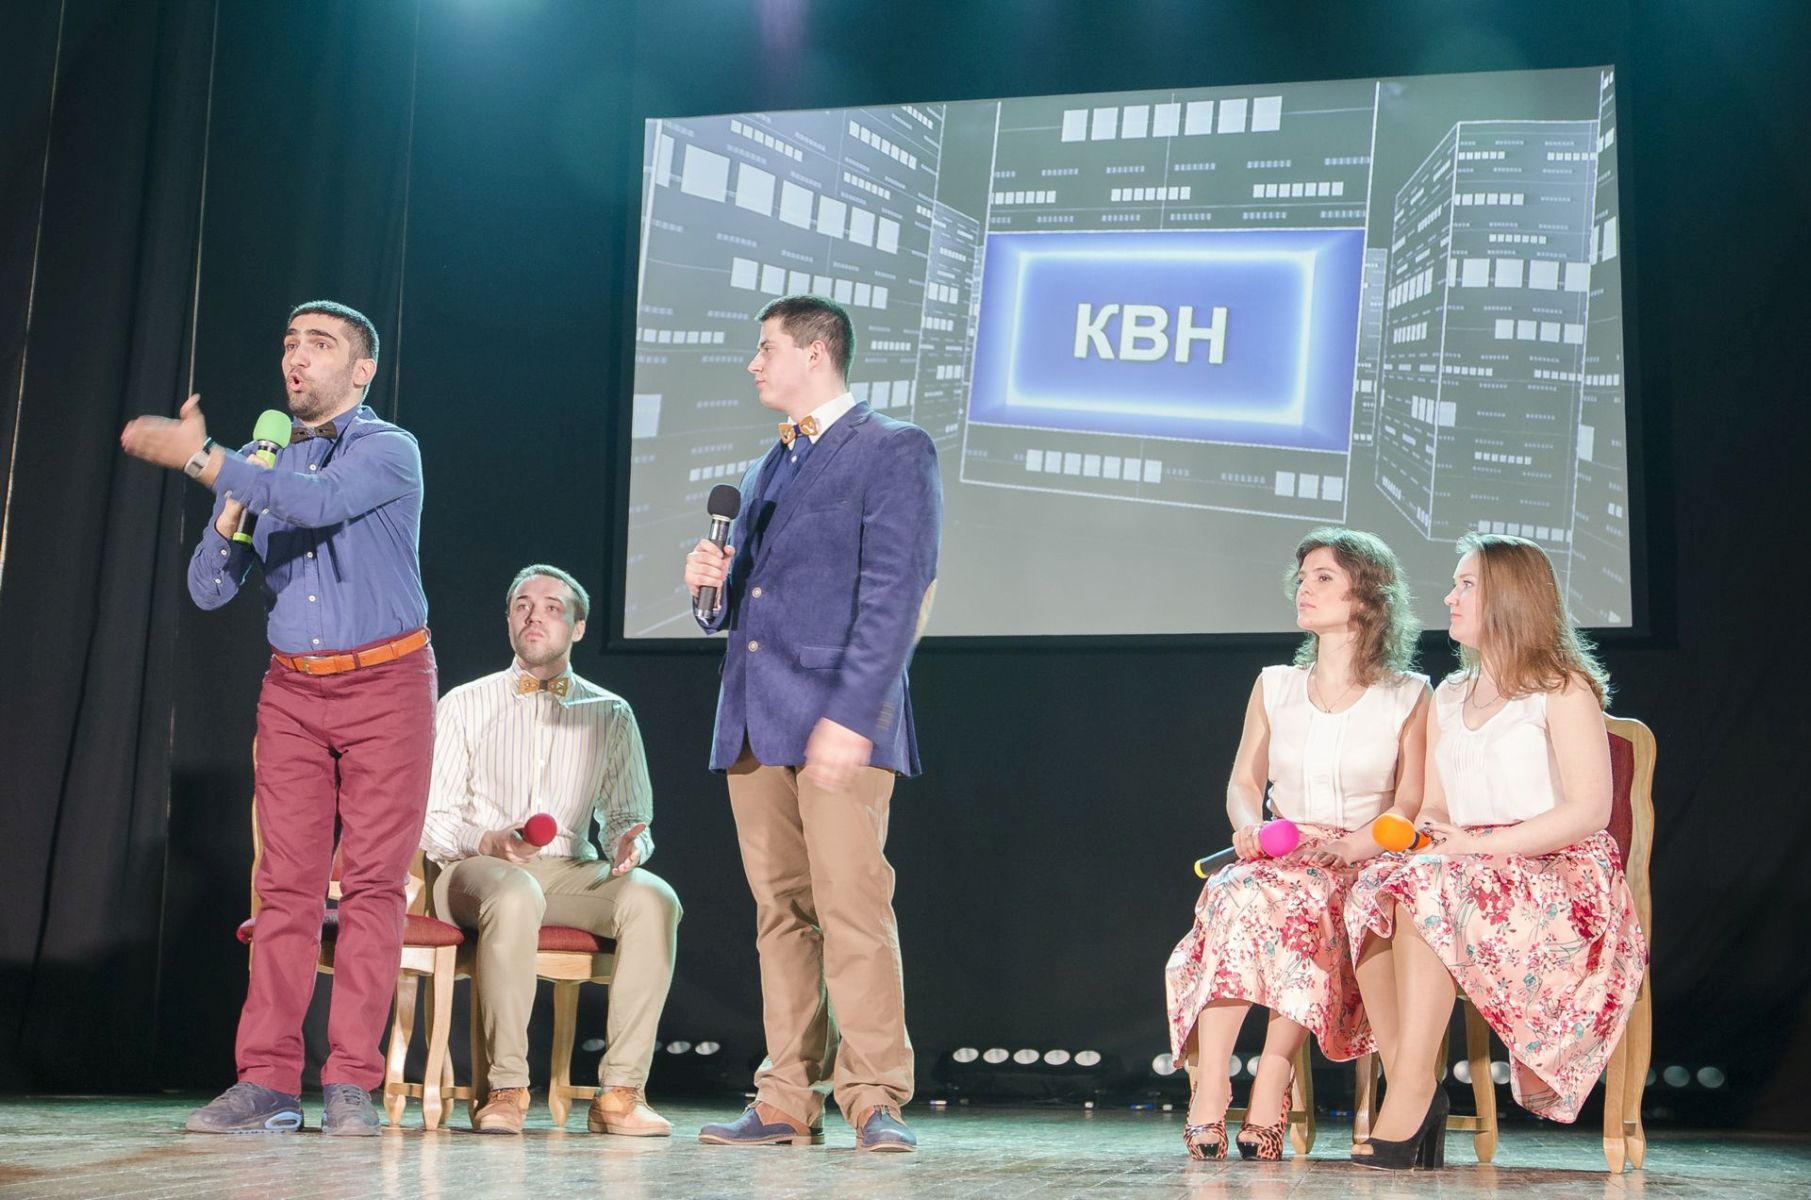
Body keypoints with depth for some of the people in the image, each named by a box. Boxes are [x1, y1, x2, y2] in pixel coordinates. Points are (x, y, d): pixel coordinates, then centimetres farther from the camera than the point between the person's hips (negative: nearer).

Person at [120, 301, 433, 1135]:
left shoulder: (389, 450, -4)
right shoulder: (263, 464, 11)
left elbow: (319, 501, -27)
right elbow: (209, 589, 5)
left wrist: (199, 459, -28)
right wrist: (229, 504, -11)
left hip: (385, 683, -4)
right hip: (292, 690, 4)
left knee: (372, 881, -6)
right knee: (285, 884, -2)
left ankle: (351, 1083, -5)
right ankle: (266, 1081, -3)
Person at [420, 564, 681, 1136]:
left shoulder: (610, 713, 15)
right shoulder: (465, 705, 9)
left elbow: (627, 816, 15)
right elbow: (432, 821, 5)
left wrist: (631, 841, -10)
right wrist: (488, 842, -16)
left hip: (573, 873, 2)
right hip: (475, 869, -2)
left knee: (652, 898, -30)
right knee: (516, 896, -39)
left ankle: (621, 1091, -29)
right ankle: (505, 1089, -32)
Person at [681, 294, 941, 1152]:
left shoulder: (893, 452, -1)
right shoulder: (767, 470, 24)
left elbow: (895, 596, -11)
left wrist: (849, 716, -19)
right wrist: (715, 583, 5)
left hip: (838, 724, -7)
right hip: (754, 724, 8)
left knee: (852, 909, -12)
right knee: (780, 913, 7)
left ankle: (875, 1098, -7)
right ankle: (789, 1103, 10)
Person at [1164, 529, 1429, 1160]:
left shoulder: (1407, 695, 7)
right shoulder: (1275, 686, 17)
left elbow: (1412, 806, 3)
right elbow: (1244, 782, 15)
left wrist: (1357, 845, -16)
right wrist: (1251, 826, -8)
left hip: (1362, 870, -2)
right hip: (1277, 862, 2)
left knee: (1293, 900, -37)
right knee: (1236, 892, -34)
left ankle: (1267, 1104, -36)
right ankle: (1206, 1102, -40)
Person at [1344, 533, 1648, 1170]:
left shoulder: (1563, 689, 0)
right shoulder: (1449, 698, 22)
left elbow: (1590, 811, -11)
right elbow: (1434, 808, 18)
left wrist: (1478, 845, -19)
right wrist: (1429, 831, -8)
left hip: (1559, 877, -6)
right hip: (1472, 877, 6)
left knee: (1427, 887, -34)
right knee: (1374, 887, -26)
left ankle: (1411, 1093, -36)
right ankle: (1410, 1091, -30)